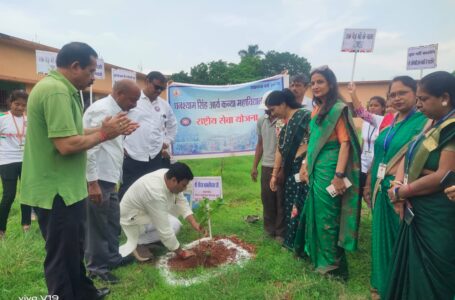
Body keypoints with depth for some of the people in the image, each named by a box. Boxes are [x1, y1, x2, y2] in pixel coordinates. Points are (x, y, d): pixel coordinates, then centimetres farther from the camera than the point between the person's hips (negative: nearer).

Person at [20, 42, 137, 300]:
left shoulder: (61, 89, 12)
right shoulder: (56, 90, -22)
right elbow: (67, 144, -28)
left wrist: (108, 129, 5)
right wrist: (104, 134, -15)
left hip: (64, 188, 11)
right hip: (57, 191, -11)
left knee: (74, 249, 25)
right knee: (62, 256, 7)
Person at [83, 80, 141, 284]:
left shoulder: (114, 111, 13)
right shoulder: (102, 110, -17)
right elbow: (90, 147, -23)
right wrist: (92, 182, -24)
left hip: (108, 177, 10)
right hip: (97, 179, -10)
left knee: (112, 221, 20)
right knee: (98, 224, 4)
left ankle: (112, 258, 36)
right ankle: (96, 267, 20)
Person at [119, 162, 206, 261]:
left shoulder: (168, 175, -15)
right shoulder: (156, 193, -38)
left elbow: (181, 202, -2)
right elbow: (164, 229, -32)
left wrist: (194, 223, -12)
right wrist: (181, 253, -21)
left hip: (145, 211, 8)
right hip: (132, 218, -8)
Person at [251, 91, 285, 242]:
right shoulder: (261, 121, 7)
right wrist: (254, 166, 13)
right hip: (266, 166, 6)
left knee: (281, 201, 5)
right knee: (267, 199, 13)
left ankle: (281, 233, 19)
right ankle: (270, 229, 27)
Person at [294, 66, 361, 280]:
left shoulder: (338, 109, -11)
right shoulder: (316, 110, 12)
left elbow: (345, 143, -17)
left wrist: (338, 175, -22)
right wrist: (306, 166, 14)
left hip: (330, 168, -8)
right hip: (316, 168, 8)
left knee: (328, 215, 3)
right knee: (315, 212, 18)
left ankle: (332, 264, 20)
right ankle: (317, 254, 36)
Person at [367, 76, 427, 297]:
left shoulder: (423, 122, -9)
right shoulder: (388, 124, 12)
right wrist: (369, 183, 16)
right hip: (382, 190, 7)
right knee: (383, 236, 15)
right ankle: (382, 283, 32)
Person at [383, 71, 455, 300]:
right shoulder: (430, 124, 11)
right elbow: (408, 156, 10)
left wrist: (401, 192, -12)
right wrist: (398, 184, -8)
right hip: (415, 211, 8)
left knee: (430, 278, 7)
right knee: (409, 269, 18)